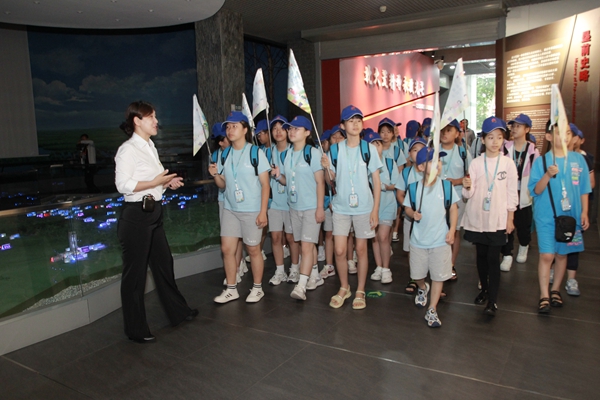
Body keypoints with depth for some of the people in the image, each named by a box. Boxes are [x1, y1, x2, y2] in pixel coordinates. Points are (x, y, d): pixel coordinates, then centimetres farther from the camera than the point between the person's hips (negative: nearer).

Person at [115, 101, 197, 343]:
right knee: (135, 272, 3)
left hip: (154, 213, 9)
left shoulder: (150, 147, 14)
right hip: (136, 215, -9)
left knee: (163, 263, 19)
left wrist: (168, 182, 3)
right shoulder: (128, 150, -14)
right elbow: (123, 185, -21)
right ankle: (136, 329, 17)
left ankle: (178, 311, 35)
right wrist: (155, 182, -22)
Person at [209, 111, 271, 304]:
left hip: (252, 210, -5)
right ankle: (231, 289, 20)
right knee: (227, 248, 5)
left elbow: (265, 184, -9)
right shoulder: (225, 154, 7)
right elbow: (223, 184, 12)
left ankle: (257, 288, 22)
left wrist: (263, 212, -14)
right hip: (229, 209, 5)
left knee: (253, 250, 5)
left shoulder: (255, 152, -8)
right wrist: (215, 174, -10)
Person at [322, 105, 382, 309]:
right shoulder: (335, 149, 1)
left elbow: (376, 181, -2)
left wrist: (375, 209, -7)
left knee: (361, 249, 7)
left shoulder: (369, 148, -4)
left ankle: (360, 291, 23)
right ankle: (344, 288, 25)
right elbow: (330, 180, 6)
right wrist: (327, 168, -15)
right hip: (341, 207, 2)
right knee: (339, 250, 2)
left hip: (363, 207, -1)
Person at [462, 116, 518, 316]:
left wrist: (510, 218, 0)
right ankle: (484, 288, 32)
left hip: (498, 219, -2)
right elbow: (468, 194, -2)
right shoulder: (476, 163, -1)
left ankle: (493, 300, 2)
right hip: (477, 218, 2)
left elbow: (512, 193, 1)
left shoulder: (508, 163, -2)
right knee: (481, 255, 13)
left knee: (493, 258, -2)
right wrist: (467, 187, -25)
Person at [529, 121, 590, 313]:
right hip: (546, 216, -2)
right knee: (546, 255, -6)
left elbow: (584, 189, 8)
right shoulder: (541, 161, -3)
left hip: (570, 216, 3)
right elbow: (536, 190, -8)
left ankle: (555, 290, 28)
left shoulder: (578, 159, 3)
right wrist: (547, 175, -23)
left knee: (562, 254, 12)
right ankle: (544, 295, 4)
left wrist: (584, 212, 4)